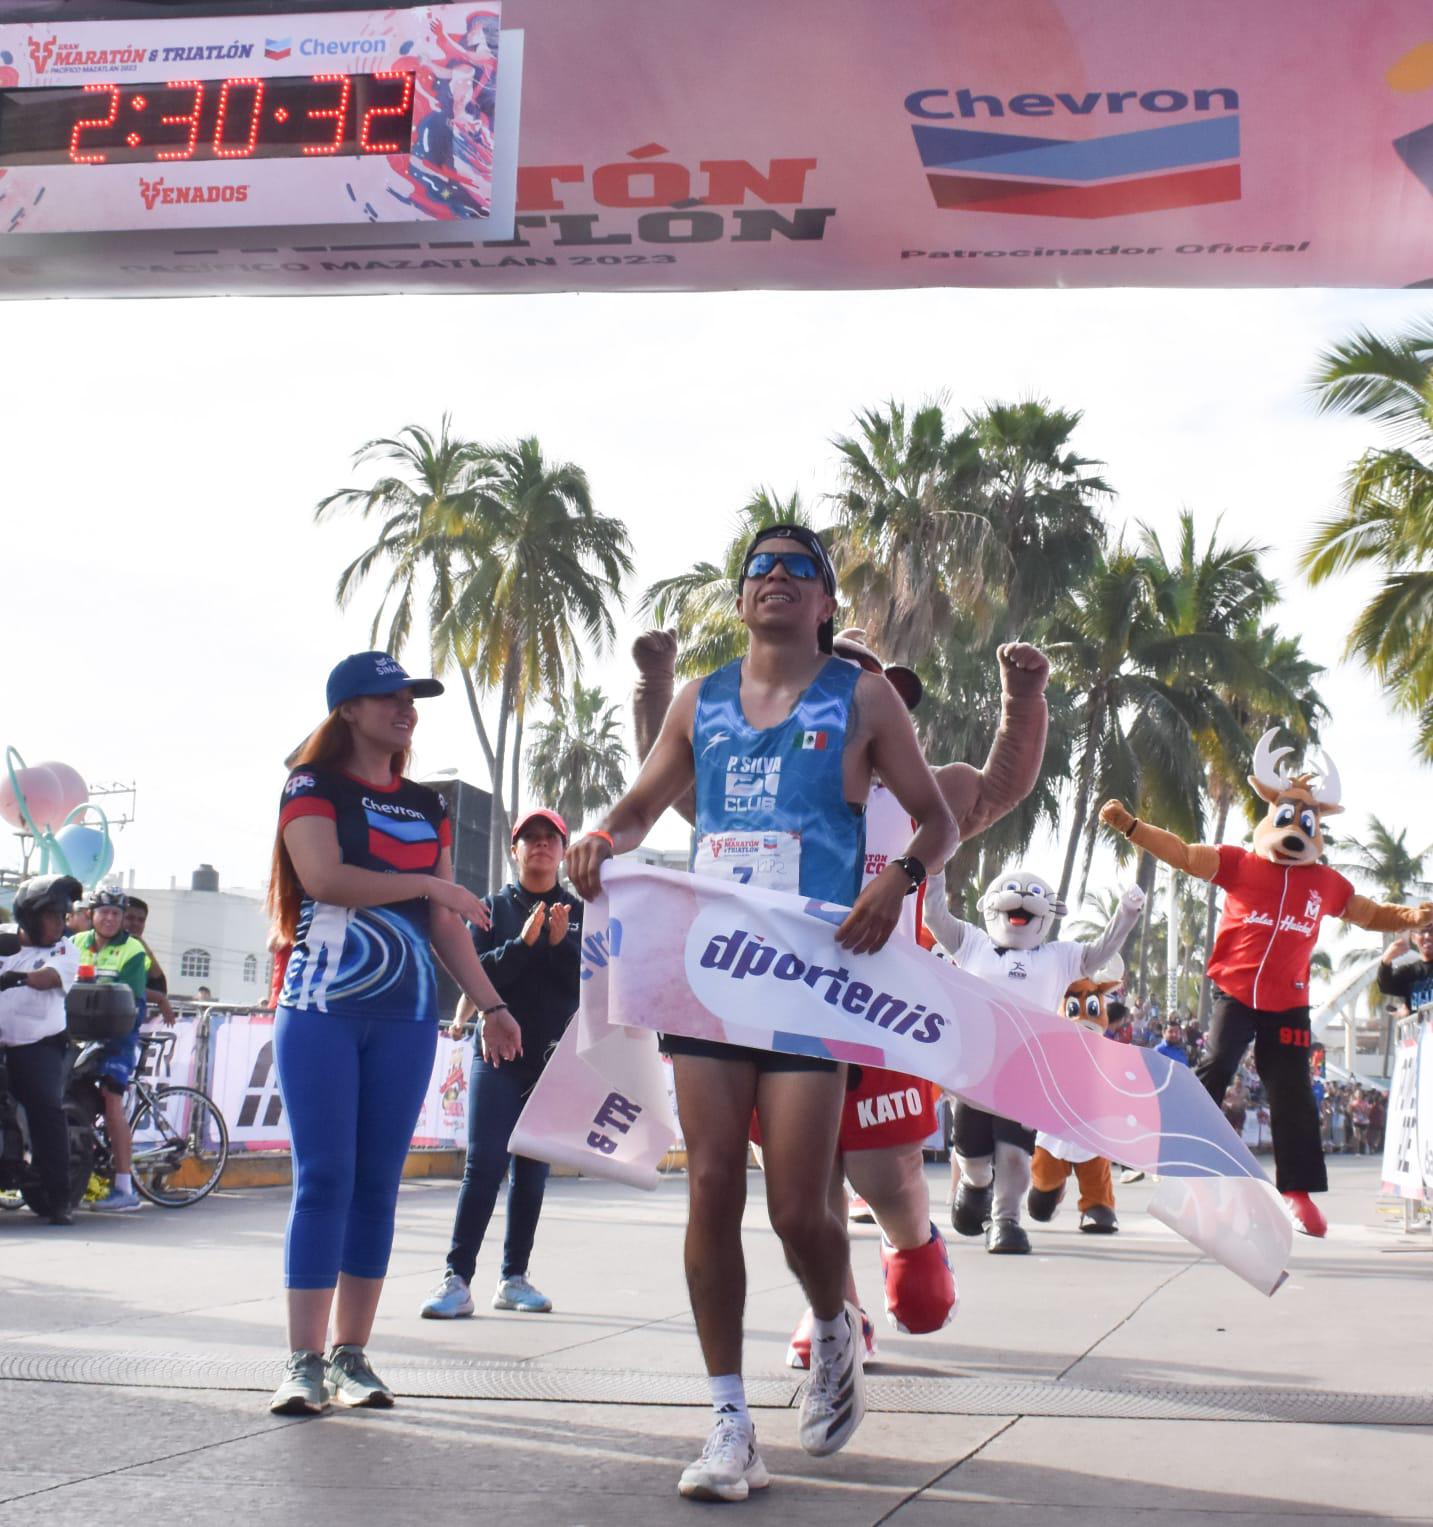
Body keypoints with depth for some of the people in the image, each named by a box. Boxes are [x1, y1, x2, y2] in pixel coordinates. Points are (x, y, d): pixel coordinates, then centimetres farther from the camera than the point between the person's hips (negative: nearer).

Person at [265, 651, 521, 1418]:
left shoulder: (426, 805, 17)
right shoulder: (314, 786, 2)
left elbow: (445, 923, 17)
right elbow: (324, 877, -15)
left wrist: (491, 1004, 11)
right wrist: (429, 884, -11)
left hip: (406, 1017, 5)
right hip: (320, 1010, -4)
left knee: (378, 1181, 4)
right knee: (324, 1178, -8)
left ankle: (352, 1355, 10)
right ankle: (304, 1362, -6)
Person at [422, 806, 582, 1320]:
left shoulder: (578, 913, 9)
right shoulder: (494, 907, 6)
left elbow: (589, 982, 0)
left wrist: (560, 942, -16)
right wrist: (523, 942, -18)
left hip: (554, 1058, 2)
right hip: (498, 1053, -2)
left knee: (532, 1176, 7)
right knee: (483, 1167, -10)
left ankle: (514, 1278, 14)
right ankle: (457, 1280, -10)